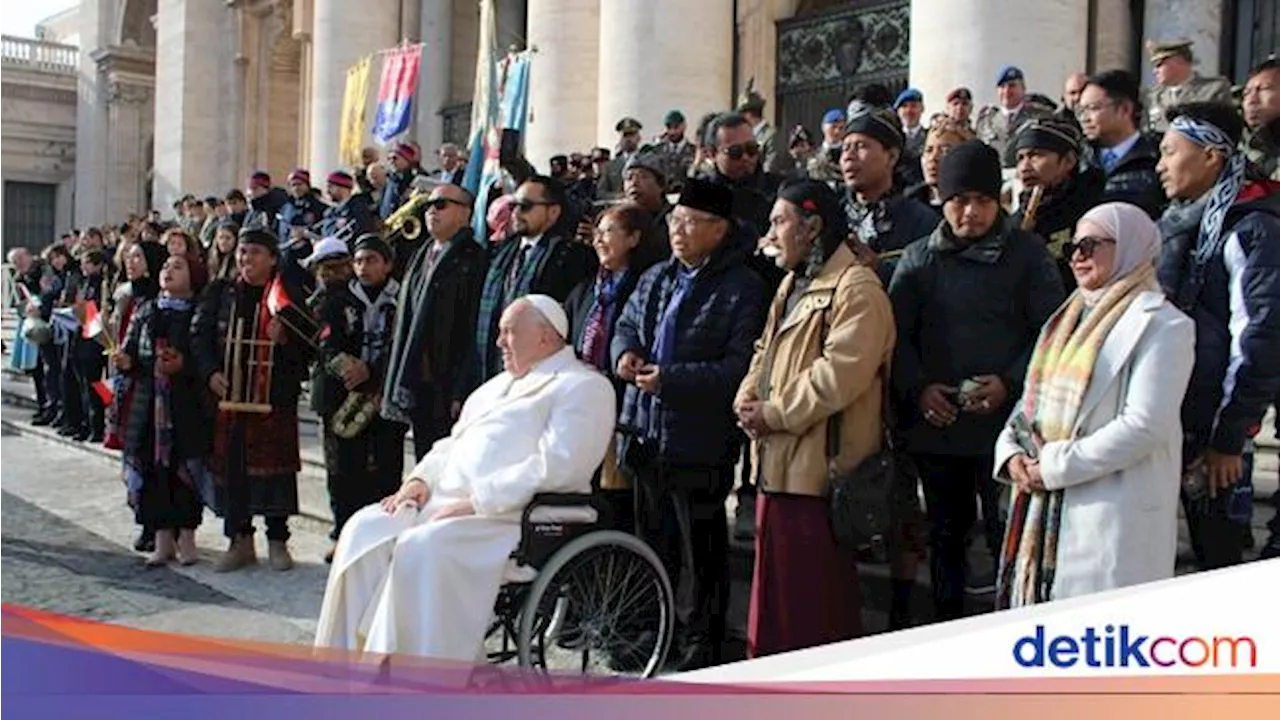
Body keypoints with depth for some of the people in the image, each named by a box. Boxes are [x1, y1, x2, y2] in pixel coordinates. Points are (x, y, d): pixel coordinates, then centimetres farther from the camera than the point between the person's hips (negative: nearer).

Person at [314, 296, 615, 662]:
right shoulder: (500, 384, 26)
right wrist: (422, 478, 7)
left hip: (510, 516, -9)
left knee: (422, 547, -31)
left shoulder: (583, 387, -3)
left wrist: (476, 502, -20)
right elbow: (453, 442, 28)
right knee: (363, 531, -8)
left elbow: (555, 467, -17)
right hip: (445, 501, 9)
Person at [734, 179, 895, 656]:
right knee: (774, 589, 17)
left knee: (817, 603, -1)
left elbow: (839, 375, -23)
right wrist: (747, 399, 2)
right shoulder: (792, 284, 19)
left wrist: (773, 414, -15)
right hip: (777, 464, 10)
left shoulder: (857, 290, -13)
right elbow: (766, 352, 22)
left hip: (820, 469, -10)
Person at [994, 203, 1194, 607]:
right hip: (1048, 511, 8)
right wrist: (1010, 452, -2)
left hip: (1115, 513, -7)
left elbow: (1146, 426, -17)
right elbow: (1033, 399, 18)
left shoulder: (1160, 325, -7)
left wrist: (1056, 466, -16)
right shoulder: (1068, 319, 18)